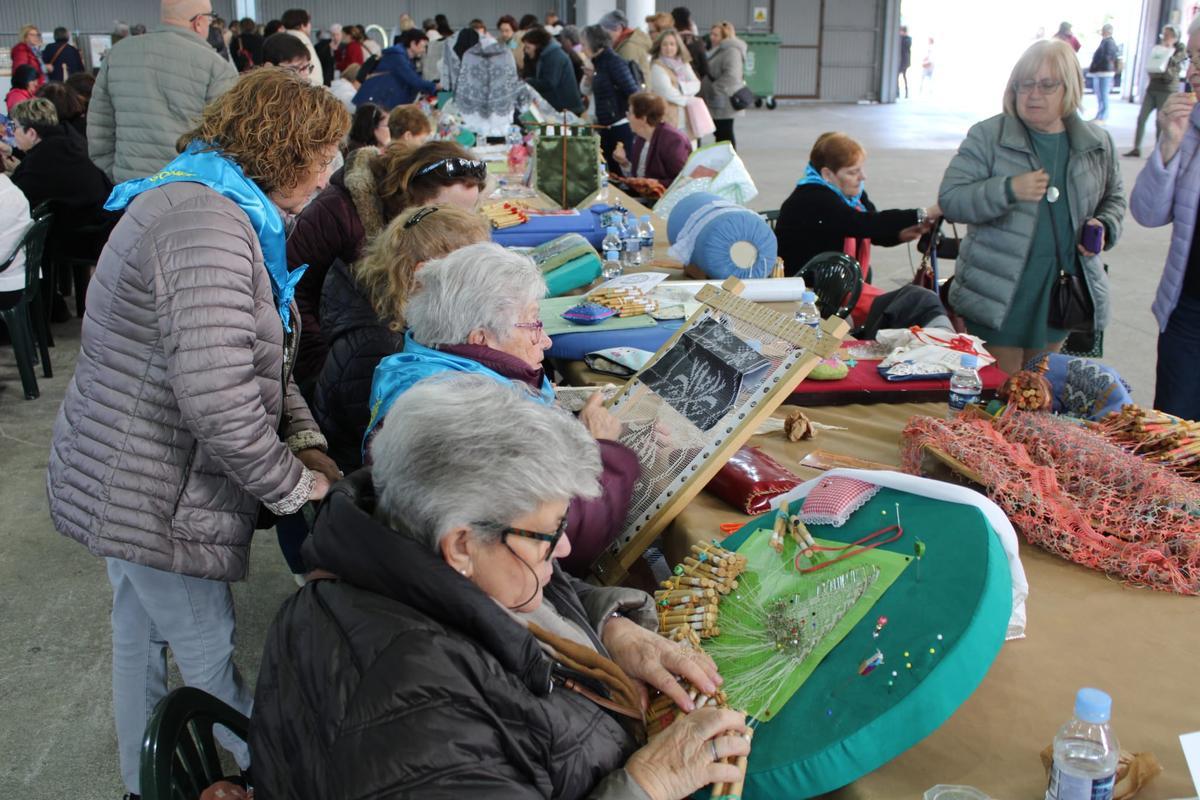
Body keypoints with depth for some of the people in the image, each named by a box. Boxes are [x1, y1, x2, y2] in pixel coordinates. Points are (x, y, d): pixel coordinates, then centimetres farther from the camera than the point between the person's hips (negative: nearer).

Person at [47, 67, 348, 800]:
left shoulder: (214, 207, 9)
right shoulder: (208, 222, -25)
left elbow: (263, 355, 14)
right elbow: (216, 396, -33)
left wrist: (308, 442, 1)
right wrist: (293, 486, -18)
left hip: (128, 484, 10)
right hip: (155, 498, -10)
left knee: (140, 640, 23)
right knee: (210, 657, 7)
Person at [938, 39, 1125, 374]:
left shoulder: (1097, 143, 6)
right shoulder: (987, 136, -7)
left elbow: (1114, 197, 21)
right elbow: (949, 199, -14)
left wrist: (1105, 226, -1)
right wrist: (1009, 189, -28)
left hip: (1062, 294, 4)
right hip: (998, 295, -4)